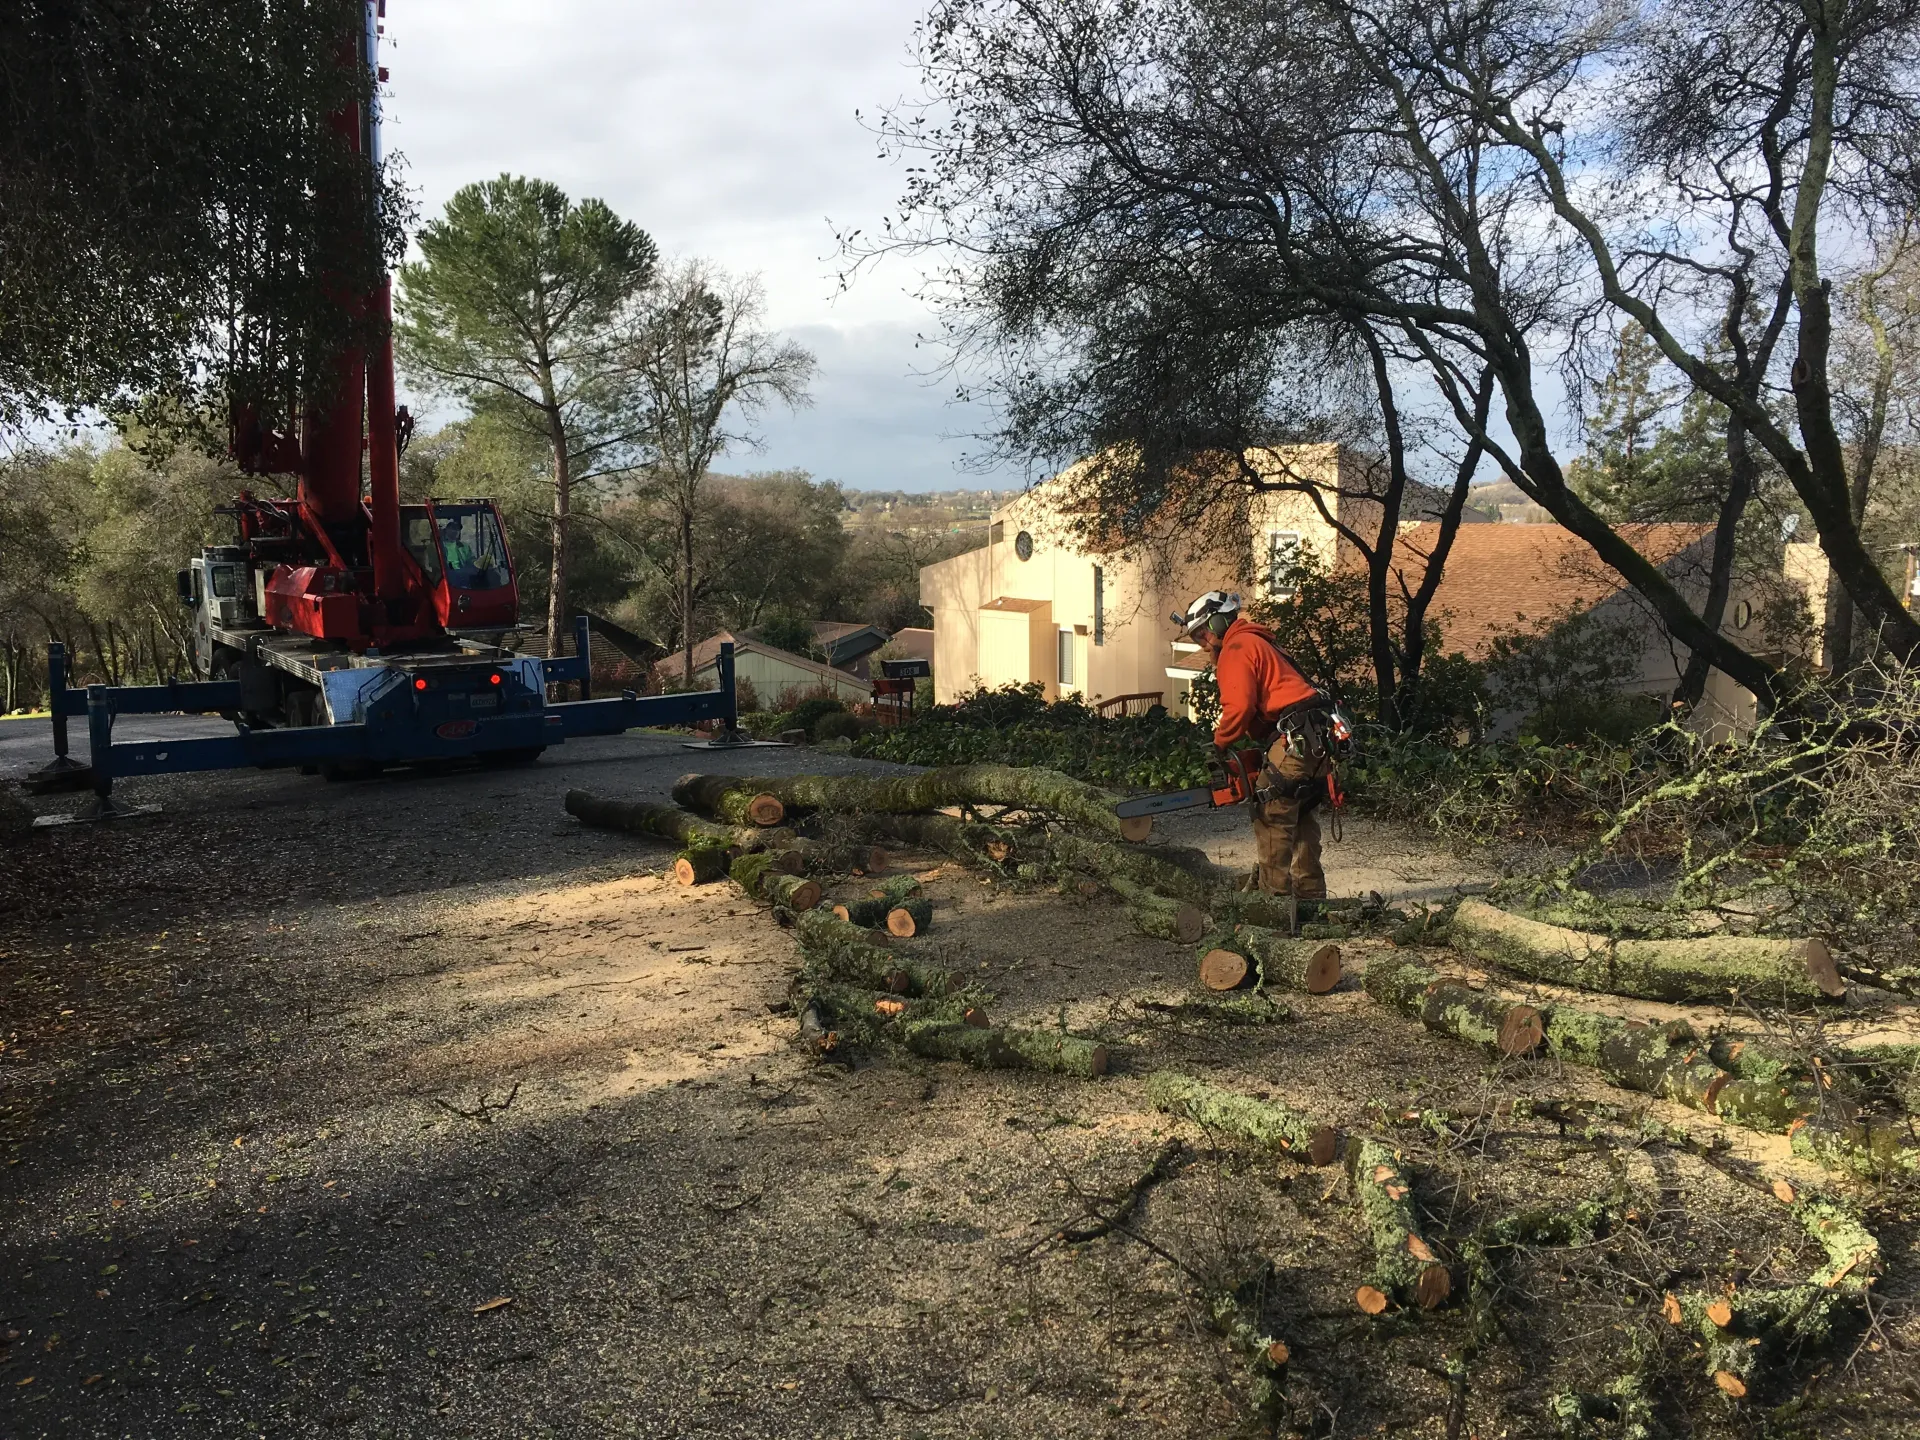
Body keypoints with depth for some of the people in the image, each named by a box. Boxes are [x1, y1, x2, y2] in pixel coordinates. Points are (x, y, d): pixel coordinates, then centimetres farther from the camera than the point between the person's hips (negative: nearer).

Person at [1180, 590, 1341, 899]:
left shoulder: (1237, 647, -4)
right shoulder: (1257, 642, 27)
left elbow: (1239, 705, -17)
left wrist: (1221, 745, -3)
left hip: (1296, 735, -10)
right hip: (1319, 736, 10)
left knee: (1273, 818, -7)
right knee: (1300, 818, 17)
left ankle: (1275, 895, -8)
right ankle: (1311, 895, 22)